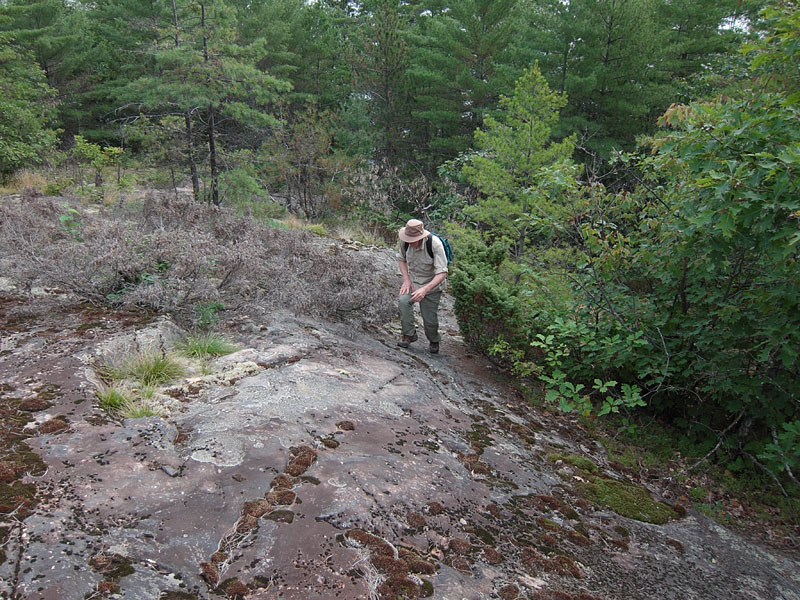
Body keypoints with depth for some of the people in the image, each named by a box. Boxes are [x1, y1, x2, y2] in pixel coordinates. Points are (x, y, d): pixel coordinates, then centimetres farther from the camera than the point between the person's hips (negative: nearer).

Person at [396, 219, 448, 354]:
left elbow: (442, 273, -31)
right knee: (403, 301, -27)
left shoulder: (435, 244, -30)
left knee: (430, 319, -2)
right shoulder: (405, 241, -15)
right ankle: (409, 334, -9)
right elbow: (401, 259, 7)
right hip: (412, 280, 3)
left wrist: (425, 289, -43)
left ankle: (434, 341, 30)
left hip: (431, 284, -3)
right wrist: (406, 279, -7)